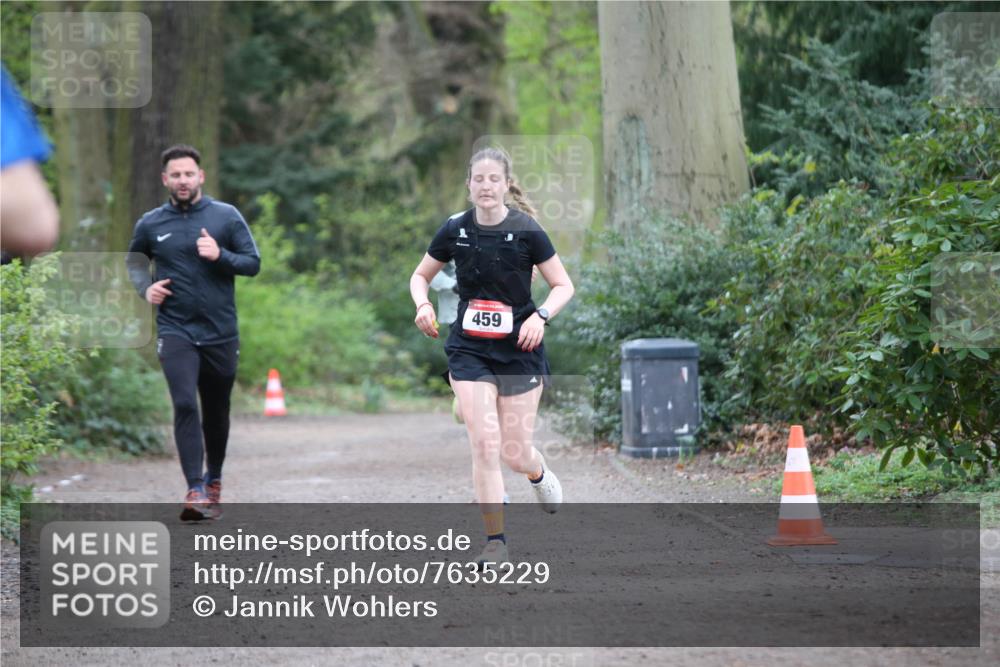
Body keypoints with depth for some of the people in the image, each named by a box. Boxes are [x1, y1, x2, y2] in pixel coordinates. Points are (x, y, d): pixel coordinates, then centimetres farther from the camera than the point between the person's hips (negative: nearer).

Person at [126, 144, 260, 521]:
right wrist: (145, 288, 0)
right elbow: (135, 262, 20)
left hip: (220, 331, 1)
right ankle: (195, 491, -23)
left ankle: (213, 480, 35)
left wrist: (220, 255, -18)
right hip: (175, 330, -1)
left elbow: (253, 263, 0)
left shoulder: (226, 217, -1)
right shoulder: (151, 224, 3)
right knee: (185, 405, -18)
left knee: (217, 411, 13)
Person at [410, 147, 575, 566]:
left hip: (520, 350, -1)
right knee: (484, 445, -12)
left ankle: (539, 474, 42)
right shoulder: (455, 230, -3)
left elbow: (564, 285, -2)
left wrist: (541, 315, -20)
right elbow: (420, 275, 12)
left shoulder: (526, 231, -9)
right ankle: (495, 542, -4)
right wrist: (422, 304, -9)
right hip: (469, 350, 1)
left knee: (515, 453, 3)